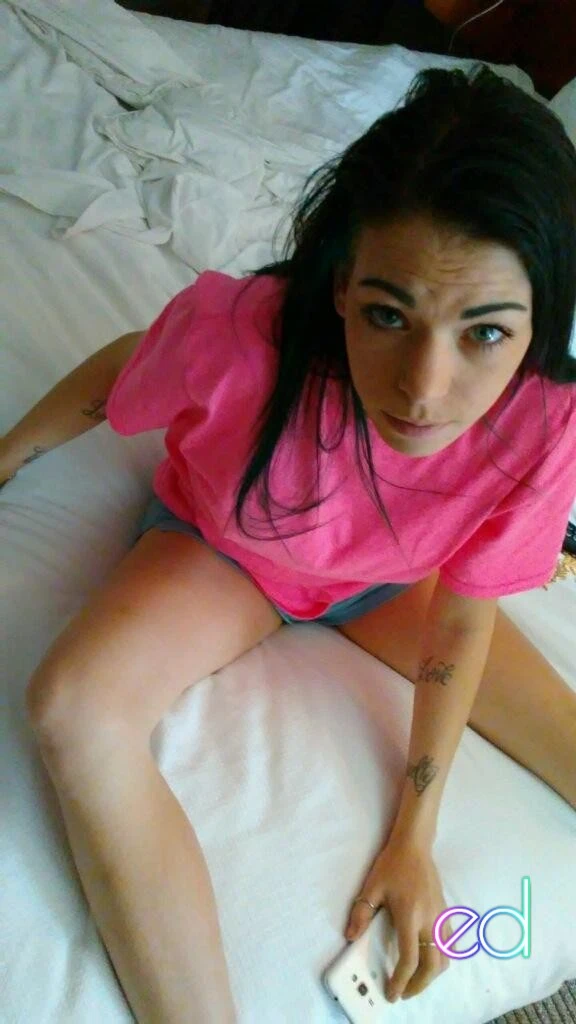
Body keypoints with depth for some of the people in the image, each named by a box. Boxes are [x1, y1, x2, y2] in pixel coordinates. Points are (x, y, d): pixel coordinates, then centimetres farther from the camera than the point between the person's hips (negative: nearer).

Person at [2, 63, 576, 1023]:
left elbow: (460, 620, -16)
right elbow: (113, 375, -14)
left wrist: (414, 838, -8)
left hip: (390, 577, 2)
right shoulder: (236, 333, -39)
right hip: (223, 546, -1)